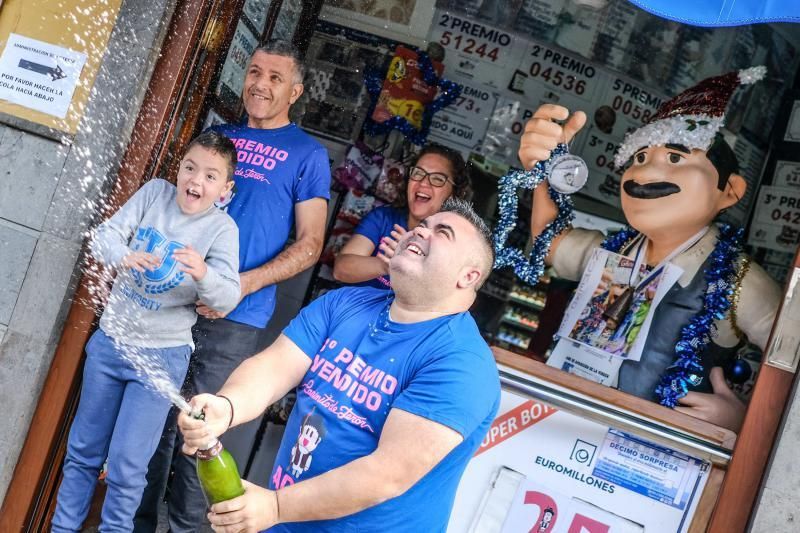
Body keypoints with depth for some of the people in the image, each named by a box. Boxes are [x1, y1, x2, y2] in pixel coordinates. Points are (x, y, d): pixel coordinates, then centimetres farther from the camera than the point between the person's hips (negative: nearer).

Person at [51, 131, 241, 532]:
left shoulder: (222, 228, -13)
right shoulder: (155, 192, -4)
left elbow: (227, 300, -20)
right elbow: (105, 235, -9)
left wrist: (204, 275, -42)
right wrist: (123, 256, -31)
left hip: (162, 355, -4)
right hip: (110, 341, 4)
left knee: (126, 466, -2)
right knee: (83, 452, 17)